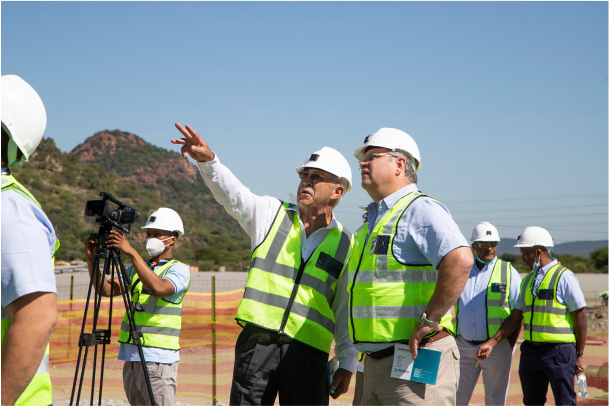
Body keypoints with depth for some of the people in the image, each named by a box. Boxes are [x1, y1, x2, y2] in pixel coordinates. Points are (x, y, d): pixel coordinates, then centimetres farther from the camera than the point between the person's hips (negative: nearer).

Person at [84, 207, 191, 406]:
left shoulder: (179, 269, -2)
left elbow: (159, 288, -23)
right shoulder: (136, 269, 19)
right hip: (131, 357, 6)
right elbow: (106, 289, 7)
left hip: (159, 359, -6)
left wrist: (131, 252, -26)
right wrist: (92, 260, -7)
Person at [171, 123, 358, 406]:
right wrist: (207, 160, -25)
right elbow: (232, 193, -6)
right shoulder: (271, 214, 11)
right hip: (258, 341, 0)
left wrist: (347, 364, 6)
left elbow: (347, 311, 11)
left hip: (308, 351, 0)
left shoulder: (345, 245, 10)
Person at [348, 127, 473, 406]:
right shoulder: (373, 221, 20)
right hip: (374, 362, 9)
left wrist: (428, 321, -23)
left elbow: (460, 260, -27)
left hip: (416, 359, -9)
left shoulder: (420, 209, -10)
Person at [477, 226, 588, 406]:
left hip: (559, 350, -7)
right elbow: (515, 317, 16)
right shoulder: (527, 280, 15)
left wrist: (579, 355, -6)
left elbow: (580, 317, -7)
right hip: (531, 350, 7)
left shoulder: (564, 277, -7)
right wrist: (491, 343, 7)